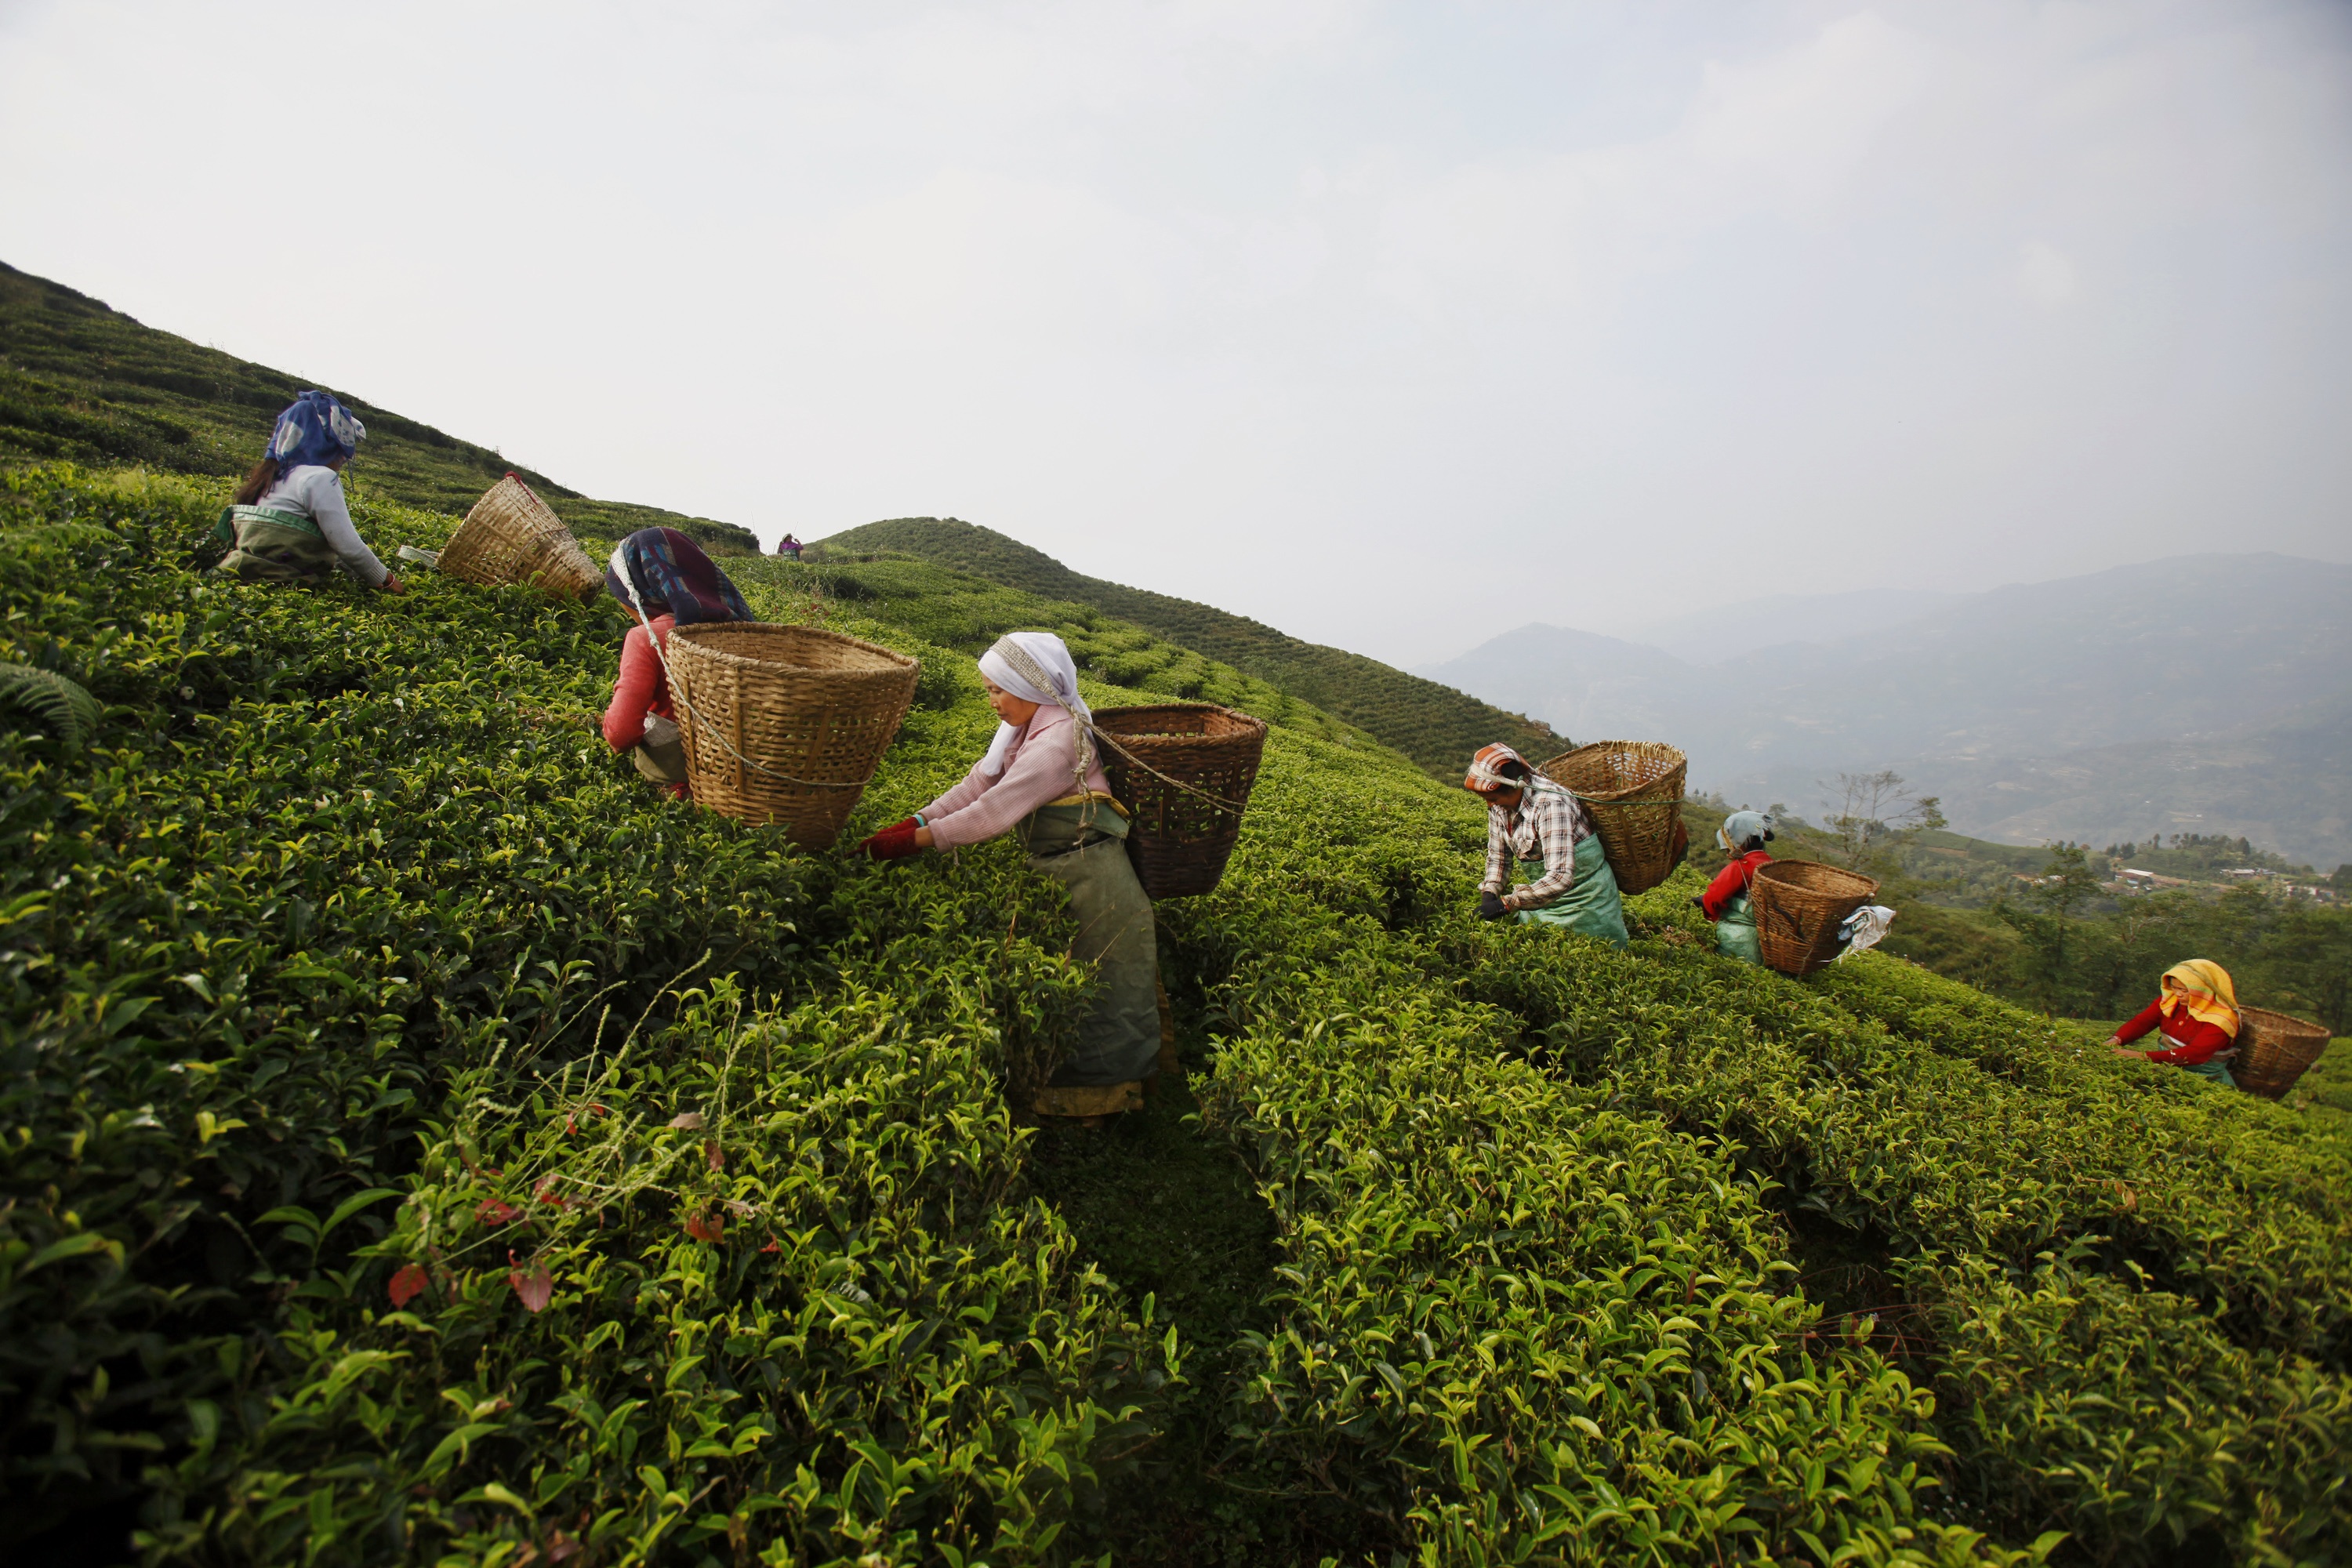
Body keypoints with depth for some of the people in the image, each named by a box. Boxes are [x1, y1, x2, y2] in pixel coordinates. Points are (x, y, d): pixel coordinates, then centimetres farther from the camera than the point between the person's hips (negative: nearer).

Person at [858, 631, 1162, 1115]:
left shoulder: (1058, 739, -23)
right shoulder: (1026, 731, 9)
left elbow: (994, 811, -26)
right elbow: (976, 786, 3)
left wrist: (912, 841, -22)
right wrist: (909, 823, -8)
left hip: (1091, 881, -9)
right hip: (1055, 874, 10)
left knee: (1101, 988, 5)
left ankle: (1106, 1085, 23)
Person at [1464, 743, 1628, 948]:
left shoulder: (1550, 804, -32)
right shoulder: (1499, 804, -9)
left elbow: (1560, 878, -39)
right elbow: (1497, 857, 1)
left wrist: (1505, 904, -37)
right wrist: (1489, 895, -15)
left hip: (1584, 900, -6)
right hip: (1544, 896, 7)